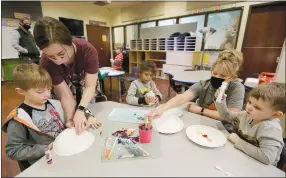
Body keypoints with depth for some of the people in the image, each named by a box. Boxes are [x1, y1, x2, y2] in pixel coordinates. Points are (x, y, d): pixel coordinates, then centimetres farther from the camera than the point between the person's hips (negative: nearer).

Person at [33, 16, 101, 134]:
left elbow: (90, 86, -35)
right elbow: (65, 95, -31)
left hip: (86, 81, 0)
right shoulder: (46, 62, -32)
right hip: (65, 84, 1)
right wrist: (71, 119, -42)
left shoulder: (88, 50, -37)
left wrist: (81, 110, -47)